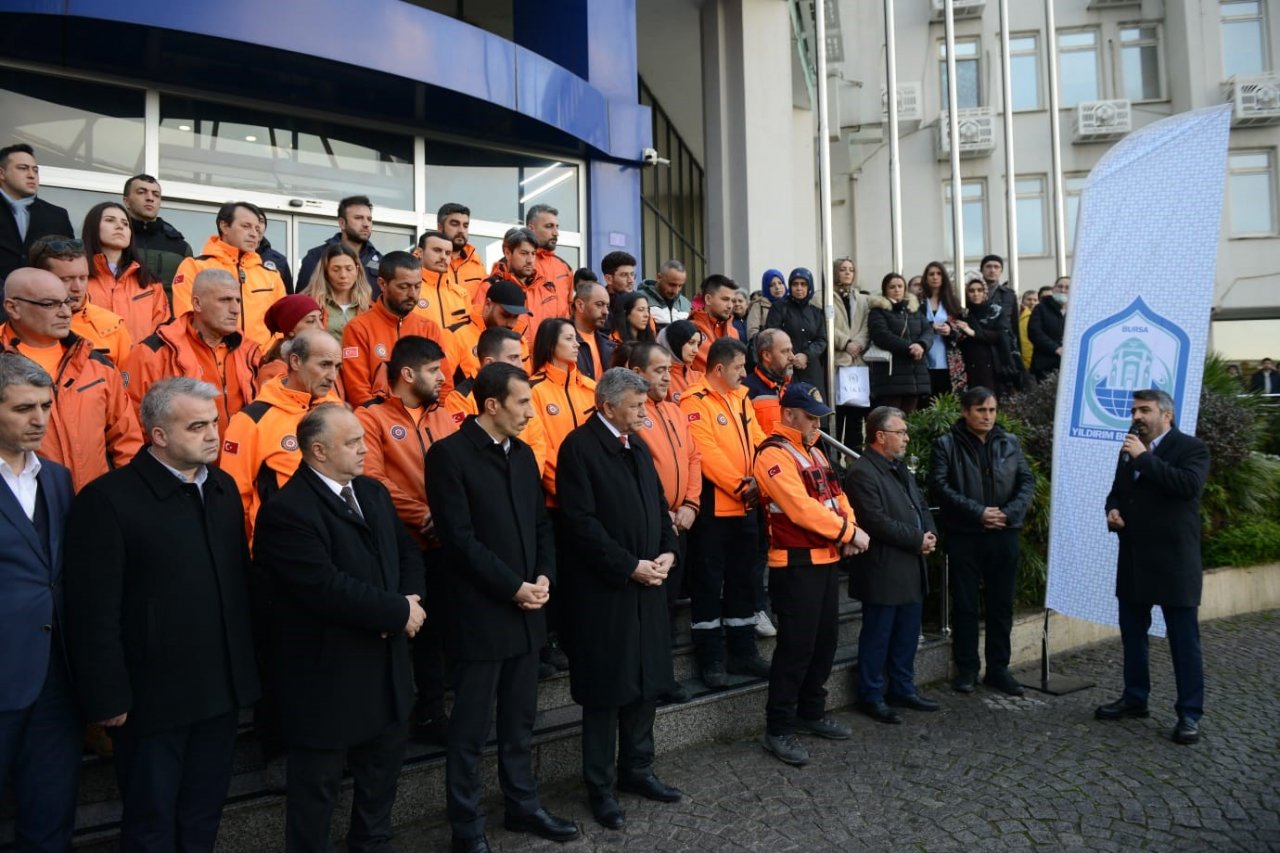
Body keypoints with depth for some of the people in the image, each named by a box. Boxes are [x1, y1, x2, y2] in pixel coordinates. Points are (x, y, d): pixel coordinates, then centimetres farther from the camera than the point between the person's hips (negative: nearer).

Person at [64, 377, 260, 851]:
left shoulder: (222, 487, 6)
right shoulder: (108, 499, -15)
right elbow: (95, 613, -15)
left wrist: (247, 665, 8)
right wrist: (107, 698, -14)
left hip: (223, 689, 6)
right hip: (153, 696, -6)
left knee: (205, 815, 20)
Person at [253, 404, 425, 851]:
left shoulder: (374, 492, 7)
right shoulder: (286, 511, -21)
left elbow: (408, 553, 9)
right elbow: (329, 589, -28)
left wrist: (409, 599, -12)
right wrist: (398, 612, -19)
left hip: (386, 666, 8)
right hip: (326, 675, -8)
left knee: (383, 768, 24)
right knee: (318, 786, 12)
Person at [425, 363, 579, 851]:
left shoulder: (523, 453, 10)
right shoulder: (449, 453, -12)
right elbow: (459, 538, -17)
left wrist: (543, 577, -4)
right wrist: (513, 587, -16)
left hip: (525, 609, 7)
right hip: (478, 613, -6)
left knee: (520, 720, 18)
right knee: (470, 727, 7)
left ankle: (523, 806, 34)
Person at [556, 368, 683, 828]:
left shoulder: (637, 444, 12)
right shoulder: (579, 446, -14)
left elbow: (658, 502, 15)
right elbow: (581, 522, -20)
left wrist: (668, 551, -1)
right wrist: (630, 566, -18)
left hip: (647, 583, 7)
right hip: (603, 588, -7)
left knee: (646, 681, 15)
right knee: (606, 688, 5)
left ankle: (637, 769, 32)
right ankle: (600, 785, 21)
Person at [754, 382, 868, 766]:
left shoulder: (814, 452, 17)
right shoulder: (773, 454, -14)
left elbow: (836, 496, 14)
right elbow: (801, 507, -23)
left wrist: (850, 529, -6)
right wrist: (848, 532, -17)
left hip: (827, 559, 9)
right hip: (796, 565, -9)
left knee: (825, 639, 16)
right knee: (796, 646, -5)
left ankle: (811, 713, 31)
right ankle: (778, 729, 5)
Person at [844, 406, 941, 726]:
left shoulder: (900, 468, 15)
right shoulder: (862, 472, -16)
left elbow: (921, 506, 19)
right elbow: (877, 522, -22)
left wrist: (930, 533, -1)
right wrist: (917, 540, -15)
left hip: (911, 569, 9)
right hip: (883, 571, -9)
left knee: (907, 635, 17)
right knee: (877, 637, 3)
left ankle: (903, 688, 31)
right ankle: (871, 697, 15)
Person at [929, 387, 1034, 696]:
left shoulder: (1010, 443, 9)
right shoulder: (946, 445, -3)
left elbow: (1027, 481, 7)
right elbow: (939, 485, -11)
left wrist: (1010, 512, -10)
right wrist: (978, 512, -17)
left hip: (1003, 536, 3)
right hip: (963, 536, -3)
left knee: (1001, 605, 10)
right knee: (965, 605, 5)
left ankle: (998, 668, 22)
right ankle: (966, 669, 16)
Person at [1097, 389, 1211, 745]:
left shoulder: (1192, 448, -6)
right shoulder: (1129, 450, 15)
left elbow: (1189, 485, -25)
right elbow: (1117, 491, 25)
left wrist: (1144, 457, -22)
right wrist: (1113, 510, 3)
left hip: (1173, 561, -7)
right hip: (1133, 560, 7)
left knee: (1183, 639, 1)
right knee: (1132, 634, 14)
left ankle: (1190, 713, 9)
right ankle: (1134, 698, 27)